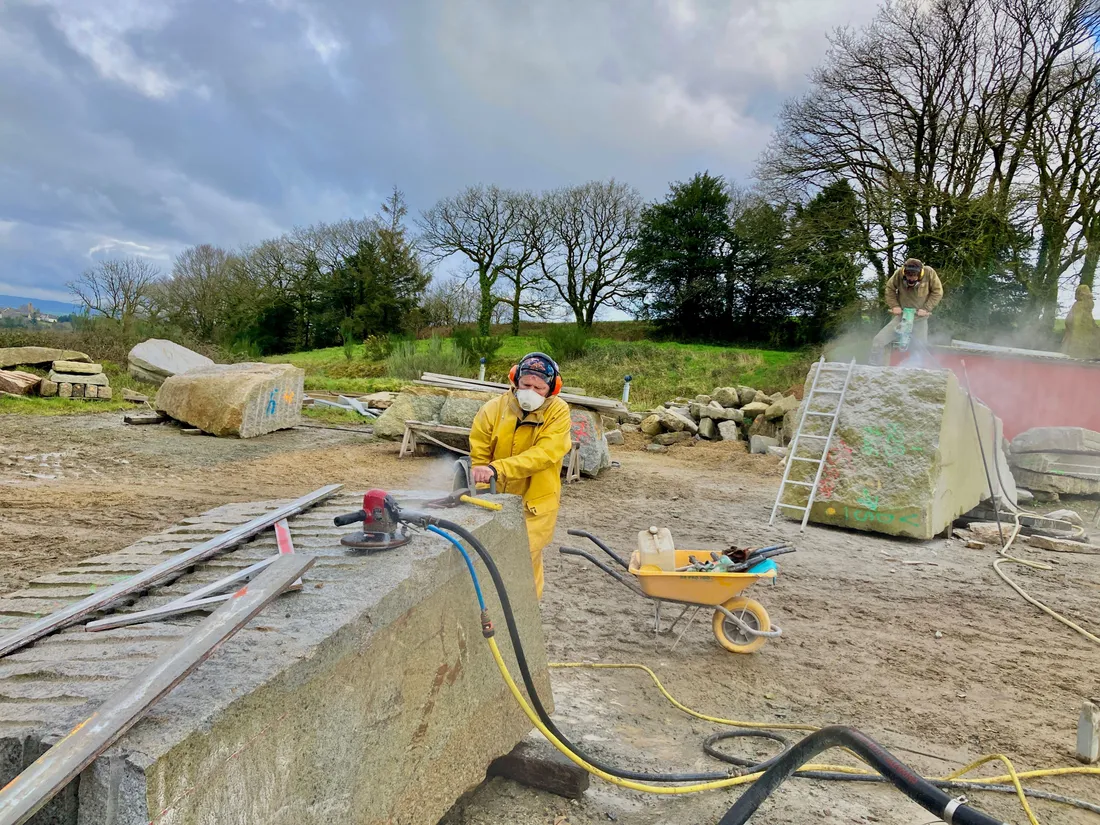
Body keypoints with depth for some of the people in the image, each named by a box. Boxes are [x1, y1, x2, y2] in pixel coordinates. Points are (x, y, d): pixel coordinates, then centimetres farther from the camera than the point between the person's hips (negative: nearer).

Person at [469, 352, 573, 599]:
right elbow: (478, 457, -6)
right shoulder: (493, 409, -9)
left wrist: (497, 468, -35)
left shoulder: (558, 412, -13)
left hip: (536, 504, -2)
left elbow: (544, 454, -26)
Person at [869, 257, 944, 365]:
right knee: (878, 341, -13)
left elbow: (937, 292, -6)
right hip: (901, 317, 0)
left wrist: (926, 309, -13)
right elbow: (890, 288, 1)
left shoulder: (929, 273, -17)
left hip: (920, 320, 0)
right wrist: (894, 306, -9)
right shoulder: (898, 273, -16)